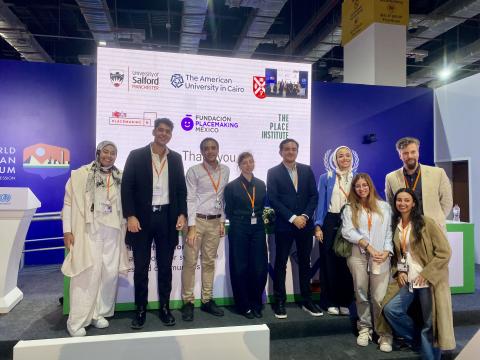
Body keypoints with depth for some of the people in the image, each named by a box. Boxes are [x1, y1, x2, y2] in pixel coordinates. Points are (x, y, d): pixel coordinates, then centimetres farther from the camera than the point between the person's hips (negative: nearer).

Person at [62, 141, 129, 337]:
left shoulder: (120, 178, 8)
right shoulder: (80, 175, 0)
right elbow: (68, 203, 0)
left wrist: (126, 229, 9)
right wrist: (67, 230, -6)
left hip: (112, 232, 4)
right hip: (88, 231, -3)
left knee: (110, 273, 4)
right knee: (88, 272, -5)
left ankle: (98, 313, 20)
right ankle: (77, 321, 7)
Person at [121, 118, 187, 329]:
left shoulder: (176, 158, 8)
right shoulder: (136, 155, -1)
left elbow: (181, 189, 9)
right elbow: (127, 188, -4)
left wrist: (182, 214, -2)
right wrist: (130, 216, -13)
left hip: (167, 218, 2)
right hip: (142, 218, -2)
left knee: (165, 266, 11)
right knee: (141, 267, 7)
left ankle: (164, 307, 24)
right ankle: (141, 309, 22)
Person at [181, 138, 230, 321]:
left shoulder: (225, 170, 7)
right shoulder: (194, 171, -5)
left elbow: (223, 197, 11)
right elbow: (190, 199, -8)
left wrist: (222, 221, 8)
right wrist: (191, 227, -14)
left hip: (215, 221, 4)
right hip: (197, 220, -4)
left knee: (209, 262, 10)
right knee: (190, 262, 0)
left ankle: (207, 300, 20)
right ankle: (188, 302, 11)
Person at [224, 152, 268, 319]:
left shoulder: (261, 184, 10)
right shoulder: (232, 186, -1)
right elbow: (229, 211, 3)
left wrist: (260, 217, 1)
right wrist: (242, 221, 3)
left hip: (258, 229, 3)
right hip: (239, 230, -3)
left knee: (260, 268, 1)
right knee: (240, 268, 3)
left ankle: (256, 304, 20)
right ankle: (244, 305, 18)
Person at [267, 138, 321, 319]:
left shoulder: (307, 170, 8)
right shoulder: (273, 172, -2)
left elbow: (314, 195, 4)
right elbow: (273, 199, -9)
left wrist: (305, 216, -10)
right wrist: (293, 218, -15)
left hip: (305, 223, 3)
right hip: (284, 225, -3)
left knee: (305, 262, 11)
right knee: (281, 263, 5)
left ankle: (307, 301, 23)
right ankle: (280, 302, 16)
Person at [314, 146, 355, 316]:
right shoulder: (326, 178, 4)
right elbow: (320, 202, 1)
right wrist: (318, 226, -7)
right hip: (330, 222, -2)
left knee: (347, 263, 5)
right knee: (329, 262, 2)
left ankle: (344, 302, 18)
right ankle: (330, 302, 14)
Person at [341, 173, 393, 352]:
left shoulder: (384, 206, 12)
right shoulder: (350, 209, 10)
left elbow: (389, 232, 7)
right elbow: (347, 231, -3)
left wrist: (386, 252, -7)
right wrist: (368, 246, -11)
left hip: (380, 256, -1)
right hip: (358, 256, 1)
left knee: (380, 297, -6)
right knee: (361, 293, 8)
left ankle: (384, 333, 7)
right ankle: (364, 328, 22)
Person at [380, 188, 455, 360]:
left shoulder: (426, 223, -12)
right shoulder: (395, 225, 5)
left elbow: (444, 252, -13)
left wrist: (425, 274, -15)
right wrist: (399, 271, 1)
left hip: (428, 280, -5)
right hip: (407, 279, 5)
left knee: (430, 323, 4)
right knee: (390, 309, -2)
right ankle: (413, 338, 23)